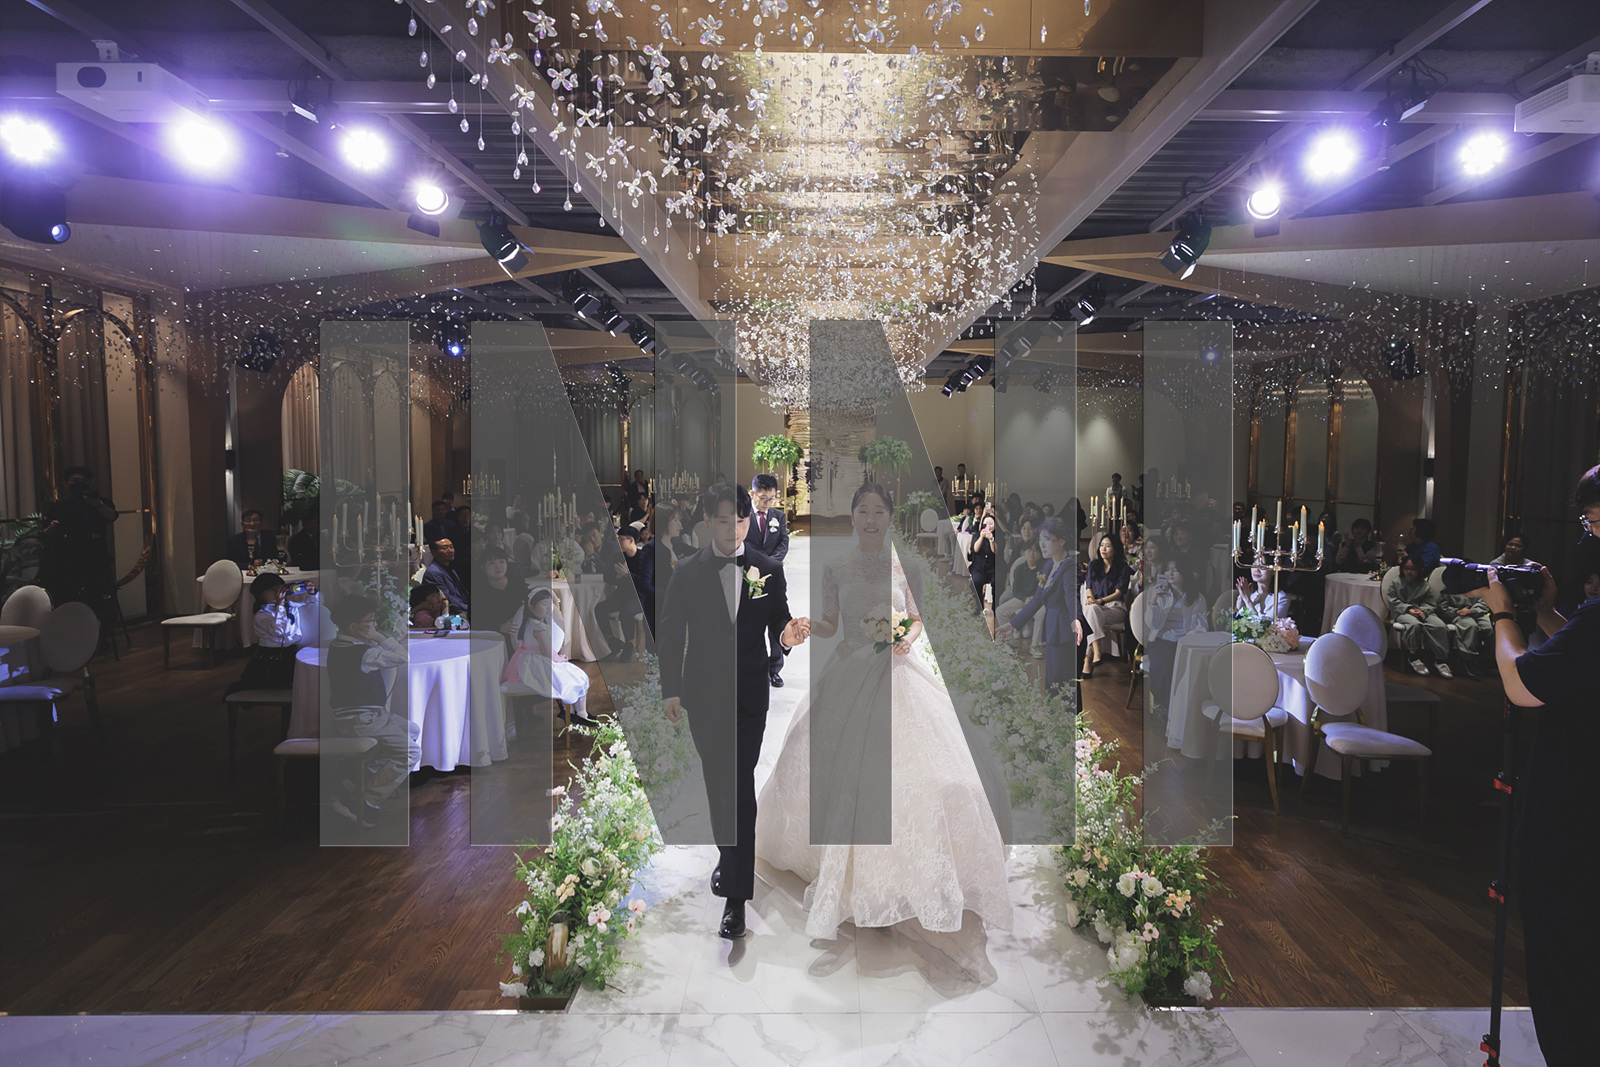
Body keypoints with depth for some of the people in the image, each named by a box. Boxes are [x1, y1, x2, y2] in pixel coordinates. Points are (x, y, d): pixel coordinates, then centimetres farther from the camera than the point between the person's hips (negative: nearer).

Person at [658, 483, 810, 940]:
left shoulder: (769, 570, 0)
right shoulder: (687, 572, 0)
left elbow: (778, 620, 4)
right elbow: (671, 632, 2)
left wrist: (788, 633, -21)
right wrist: (670, 690, 0)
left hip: (750, 695, -1)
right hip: (703, 696, 2)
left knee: (740, 787, -6)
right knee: (717, 781, 14)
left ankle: (736, 895, -1)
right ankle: (729, 854, 40)